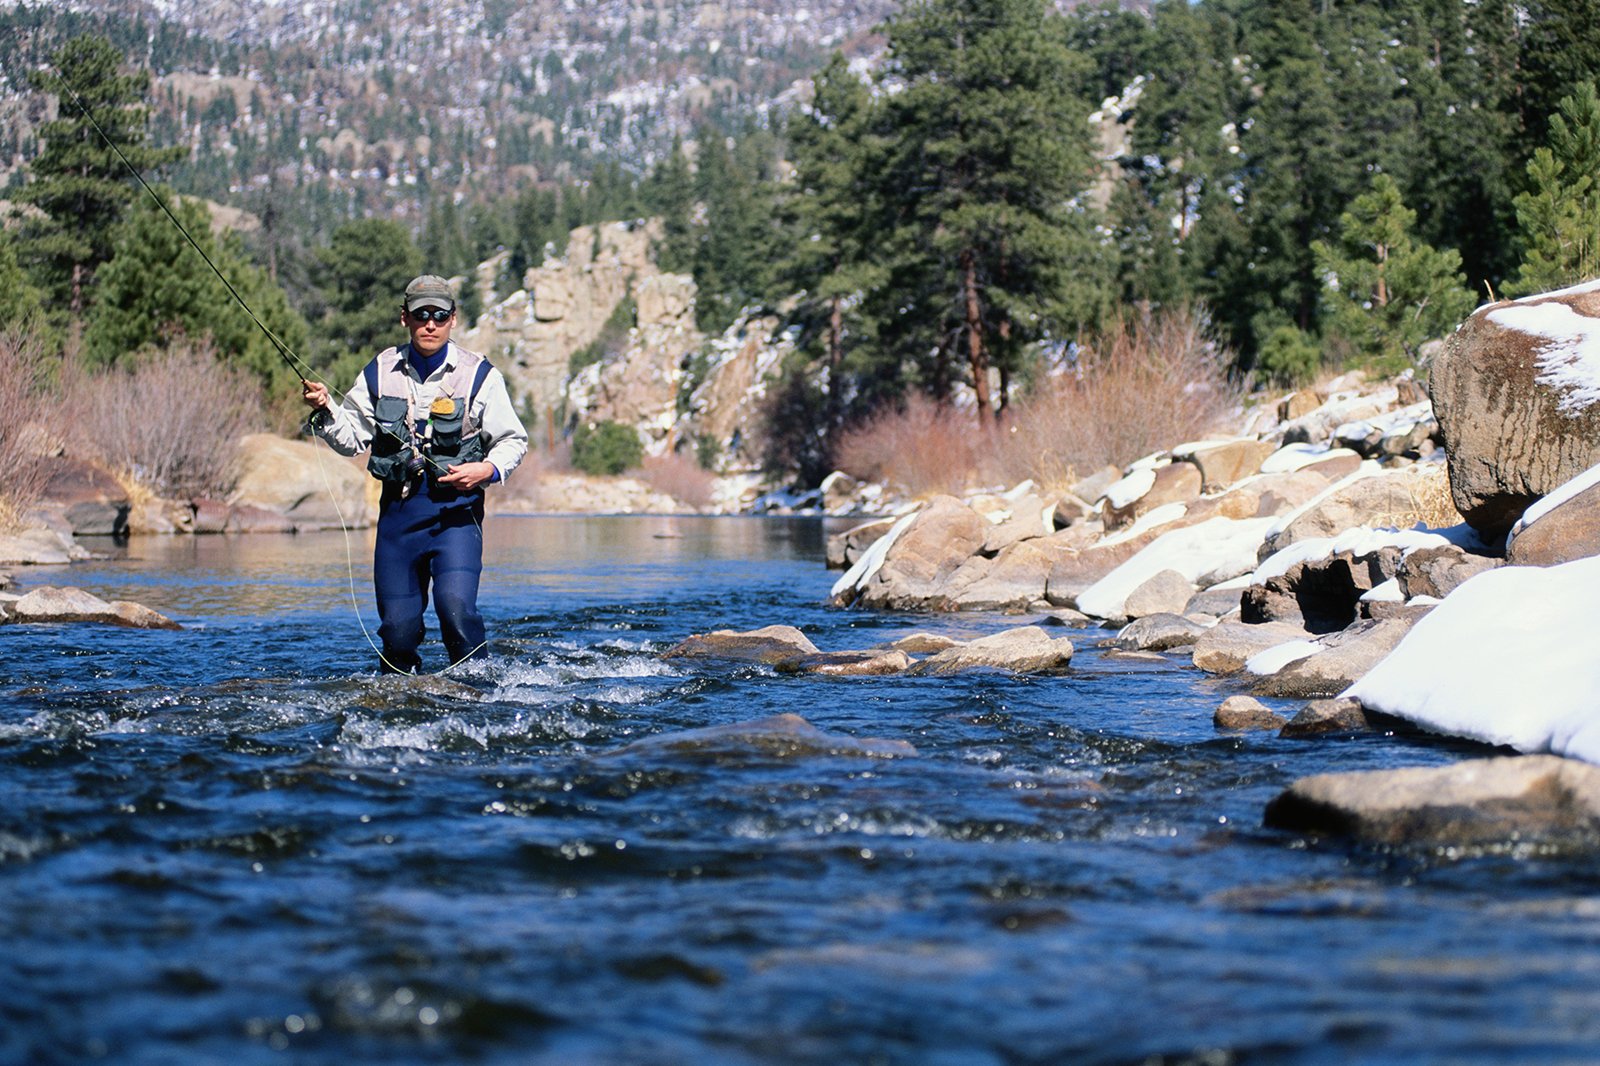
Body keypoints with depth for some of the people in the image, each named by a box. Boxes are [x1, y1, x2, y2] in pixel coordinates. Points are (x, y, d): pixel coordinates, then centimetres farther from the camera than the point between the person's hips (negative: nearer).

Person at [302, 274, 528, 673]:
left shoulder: (479, 375, -1)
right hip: (398, 508, 3)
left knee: (455, 606, -22)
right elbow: (352, 438, 11)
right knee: (397, 625, 2)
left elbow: (513, 440, 4)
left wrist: (488, 469, -16)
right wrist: (325, 412, -8)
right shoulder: (381, 373, 6)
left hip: (456, 509, -3)